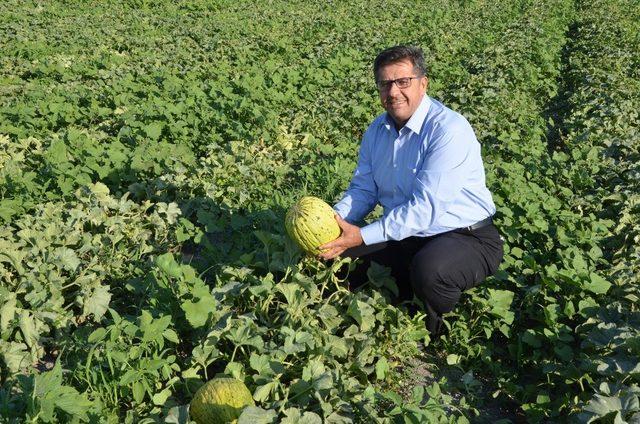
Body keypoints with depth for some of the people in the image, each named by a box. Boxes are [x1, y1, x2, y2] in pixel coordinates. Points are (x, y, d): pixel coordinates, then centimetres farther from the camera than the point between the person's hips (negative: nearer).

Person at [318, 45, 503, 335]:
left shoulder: (449, 129, -22)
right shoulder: (377, 130, 4)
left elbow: (426, 206, -28)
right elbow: (363, 189, 5)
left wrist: (362, 236, -31)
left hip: (466, 237, -7)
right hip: (404, 235, 7)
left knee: (428, 269, -38)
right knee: (336, 244, -3)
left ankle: (438, 335, -2)